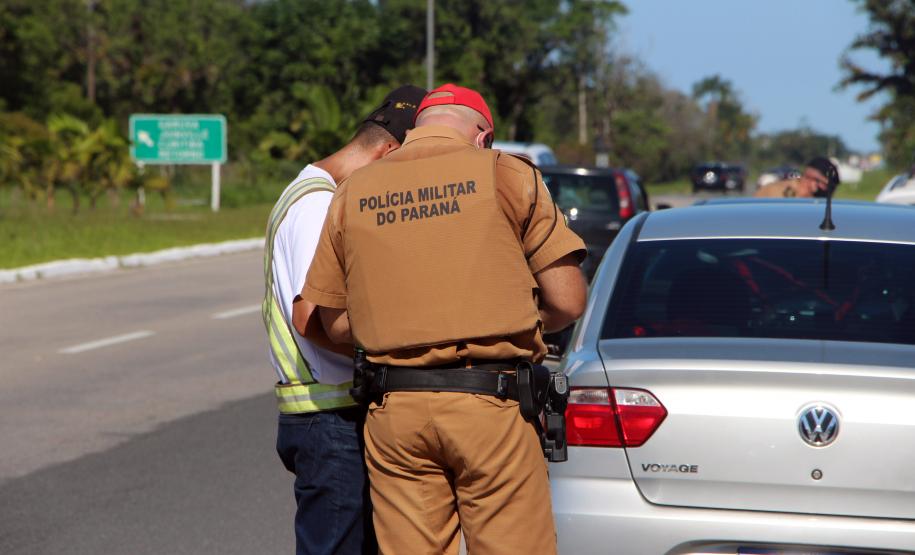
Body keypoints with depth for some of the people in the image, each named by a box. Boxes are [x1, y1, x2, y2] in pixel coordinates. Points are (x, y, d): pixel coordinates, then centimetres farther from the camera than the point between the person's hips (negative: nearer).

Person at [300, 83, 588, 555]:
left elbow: (334, 323, 13)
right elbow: (567, 302, -1)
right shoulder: (507, 175, 1)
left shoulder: (352, 193, 10)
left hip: (394, 410, 3)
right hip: (491, 408, -3)